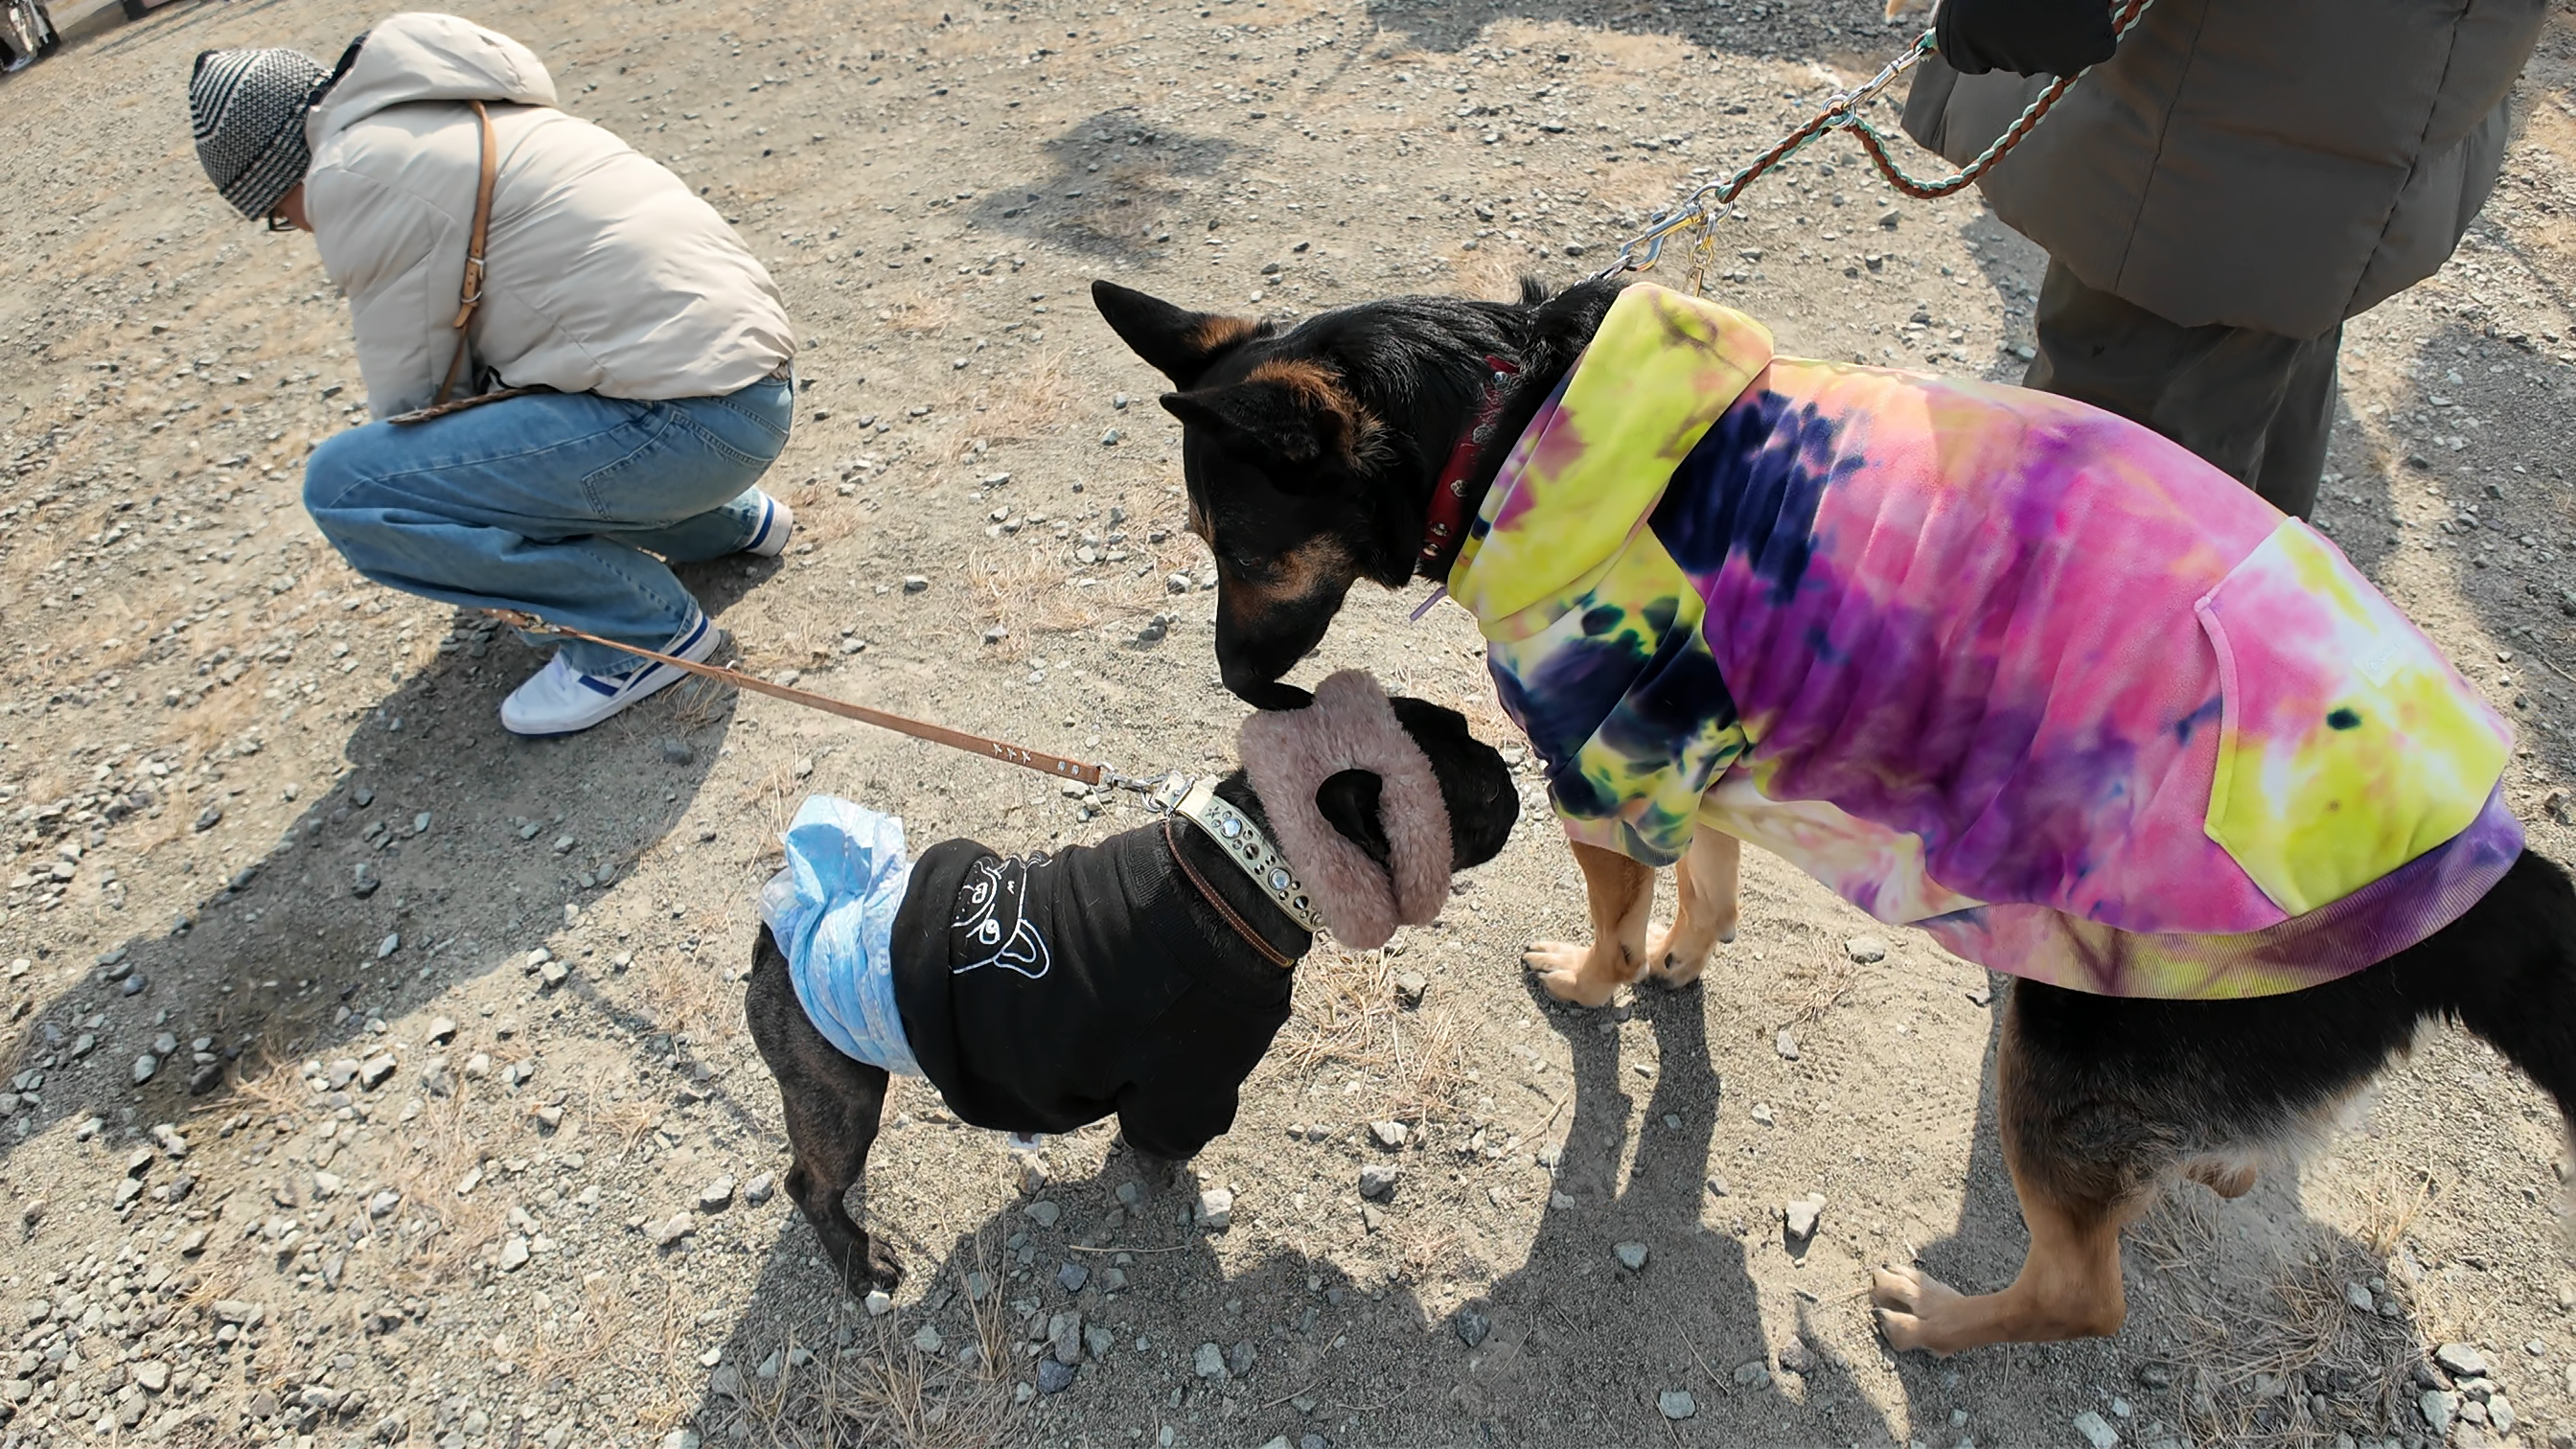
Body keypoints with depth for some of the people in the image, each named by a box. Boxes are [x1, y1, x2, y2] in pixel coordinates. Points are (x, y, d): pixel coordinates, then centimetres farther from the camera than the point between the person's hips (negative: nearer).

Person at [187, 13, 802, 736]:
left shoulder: (355, 173, -5)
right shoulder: (456, 119, 23)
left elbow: (407, 393, 0)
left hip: (688, 419, -10)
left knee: (343, 483, -9)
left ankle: (650, 624, -1)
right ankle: (731, 518, 25)